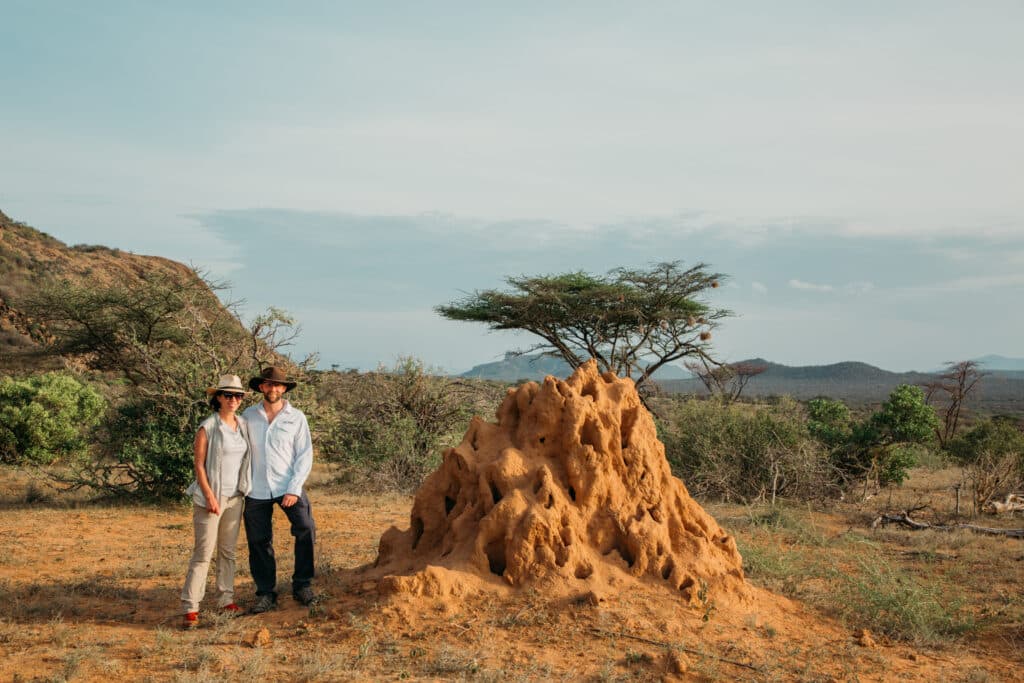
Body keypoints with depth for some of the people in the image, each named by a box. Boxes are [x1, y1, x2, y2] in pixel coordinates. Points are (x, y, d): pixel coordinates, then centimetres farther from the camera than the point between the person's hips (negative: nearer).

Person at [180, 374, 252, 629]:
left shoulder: (243, 425, 8)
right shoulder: (208, 427, -9)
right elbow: (198, 463, -10)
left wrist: (243, 492, 9)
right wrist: (209, 496, -15)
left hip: (235, 498, 6)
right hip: (211, 497, -6)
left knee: (228, 551, 11)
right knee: (203, 553, -7)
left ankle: (226, 600, 19)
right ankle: (190, 608, -3)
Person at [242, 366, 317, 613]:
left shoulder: (296, 417, 0)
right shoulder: (248, 416, 3)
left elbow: (305, 455, -1)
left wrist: (294, 489, -9)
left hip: (288, 487, -1)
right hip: (256, 491, 1)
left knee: (306, 530, -15)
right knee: (259, 542, 5)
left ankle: (302, 586, 1)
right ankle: (265, 594, 18)